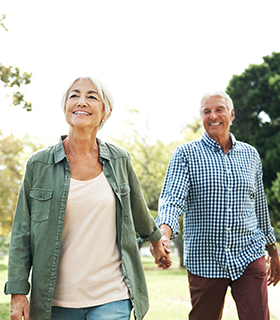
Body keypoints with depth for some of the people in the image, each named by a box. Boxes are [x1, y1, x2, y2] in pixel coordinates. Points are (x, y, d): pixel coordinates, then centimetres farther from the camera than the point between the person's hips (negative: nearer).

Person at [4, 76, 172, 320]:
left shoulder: (119, 160, 4)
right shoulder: (39, 164, 0)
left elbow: (137, 208, 22)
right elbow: (22, 233, 1)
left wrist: (156, 241, 35)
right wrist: (18, 292, -4)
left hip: (112, 298, 1)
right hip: (57, 300, 0)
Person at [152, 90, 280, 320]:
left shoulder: (250, 155, 11)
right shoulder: (186, 154, 0)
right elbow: (173, 198, -13)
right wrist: (164, 234, -33)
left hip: (249, 257, 2)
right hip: (205, 261, -2)